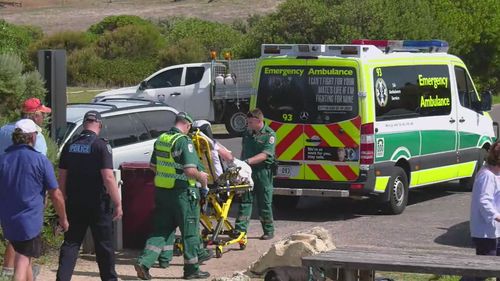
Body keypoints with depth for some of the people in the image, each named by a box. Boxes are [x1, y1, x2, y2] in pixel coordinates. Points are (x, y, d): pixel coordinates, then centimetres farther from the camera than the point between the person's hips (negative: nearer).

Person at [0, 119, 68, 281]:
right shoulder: (40, 161, -7)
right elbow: (56, 195, -4)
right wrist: (63, 219, 10)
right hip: (30, 221, -5)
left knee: (24, 260, 21)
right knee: (23, 262, -5)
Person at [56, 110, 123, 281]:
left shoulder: (70, 146, 4)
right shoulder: (101, 146, -12)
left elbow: (62, 177, 8)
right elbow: (108, 177, -17)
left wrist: (65, 200, 17)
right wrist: (118, 204, -11)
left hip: (74, 204, 4)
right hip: (97, 204, -4)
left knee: (71, 243, 7)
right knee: (104, 245, 9)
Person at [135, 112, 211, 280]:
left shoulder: (161, 139, 8)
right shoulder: (184, 142, -16)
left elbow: (153, 166, 18)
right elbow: (190, 171, -23)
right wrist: (201, 177, -4)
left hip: (161, 190, 7)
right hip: (182, 192, -7)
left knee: (161, 229, 11)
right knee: (190, 230, 7)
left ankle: (144, 262, -3)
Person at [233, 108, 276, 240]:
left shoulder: (269, 134, -9)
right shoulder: (247, 134, 11)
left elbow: (264, 155, -18)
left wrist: (248, 161, -27)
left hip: (263, 171, -5)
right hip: (248, 171, 5)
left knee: (264, 203, 2)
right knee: (245, 200, 0)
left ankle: (269, 231, 12)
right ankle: (240, 229, -3)